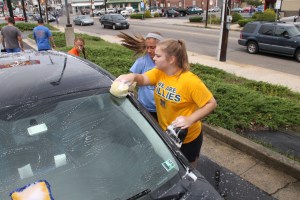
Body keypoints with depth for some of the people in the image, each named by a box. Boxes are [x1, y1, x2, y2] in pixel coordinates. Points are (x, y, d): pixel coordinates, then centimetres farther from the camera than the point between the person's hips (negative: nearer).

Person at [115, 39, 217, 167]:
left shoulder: (190, 81, -27)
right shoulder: (158, 72, -7)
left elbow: (212, 103, -22)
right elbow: (143, 79, -21)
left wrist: (190, 119, -33)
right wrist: (133, 77, -42)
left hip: (188, 139, -5)